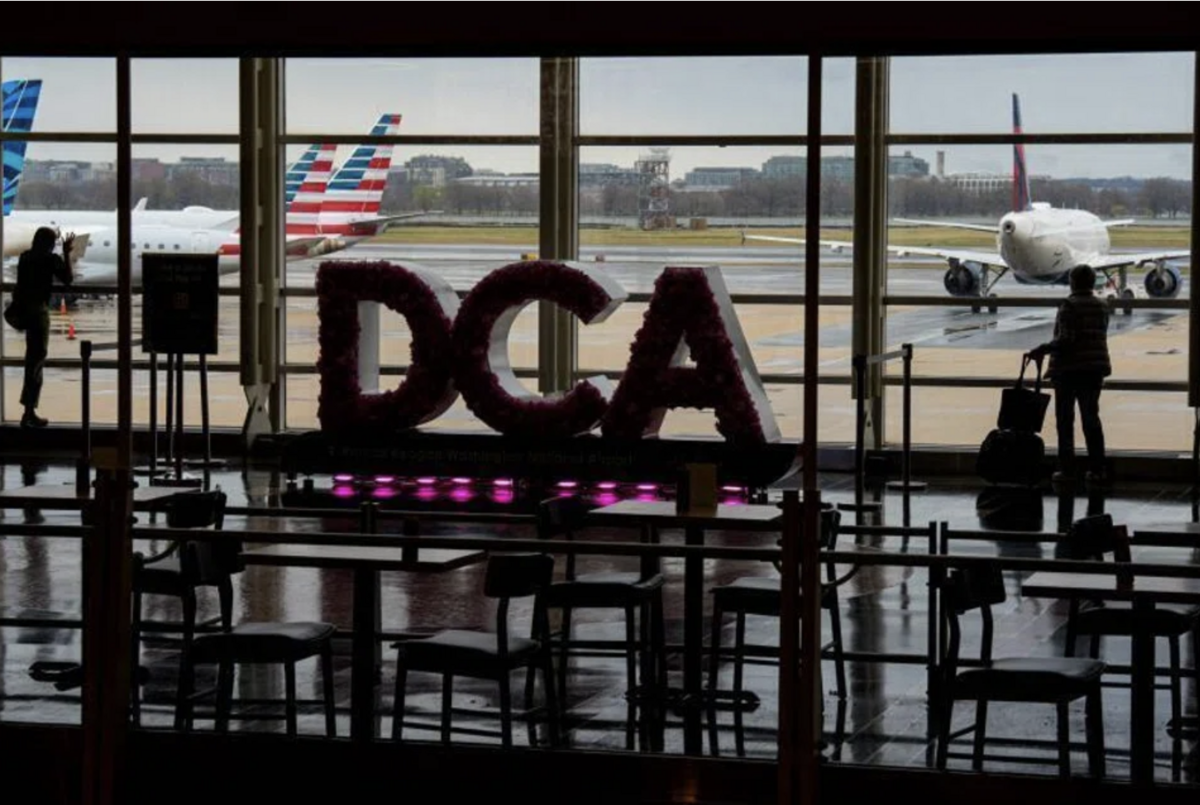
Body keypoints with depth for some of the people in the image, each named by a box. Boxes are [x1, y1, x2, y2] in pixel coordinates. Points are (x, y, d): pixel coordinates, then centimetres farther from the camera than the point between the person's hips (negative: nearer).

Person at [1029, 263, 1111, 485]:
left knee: (1065, 419, 2)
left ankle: (1067, 468, 0)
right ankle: (1097, 469, 8)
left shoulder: (1070, 305, -13)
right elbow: (1101, 337, 12)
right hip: (1095, 369, 6)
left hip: (1069, 369, -6)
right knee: (1091, 418, 10)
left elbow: (1065, 340, -20)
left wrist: (1043, 350, -11)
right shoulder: (1102, 306, 8)